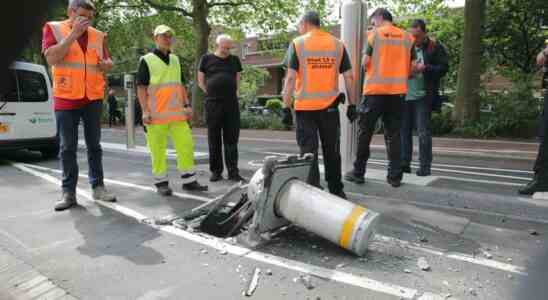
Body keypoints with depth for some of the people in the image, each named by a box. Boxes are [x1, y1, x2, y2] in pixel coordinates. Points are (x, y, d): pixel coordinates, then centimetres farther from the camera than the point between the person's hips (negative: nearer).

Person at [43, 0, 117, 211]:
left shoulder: (98, 35, 9)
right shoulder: (53, 28, 2)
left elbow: (107, 62, 16)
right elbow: (51, 58, -13)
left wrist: (106, 64, -8)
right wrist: (73, 34, -15)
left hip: (94, 98, 3)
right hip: (66, 98, -2)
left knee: (94, 145, 7)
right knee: (68, 148, 2)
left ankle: (97, 187, 15)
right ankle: (68, 192, 8)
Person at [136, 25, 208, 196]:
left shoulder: (175, 60, 16)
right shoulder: (147, 60, 0)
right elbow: (141, 87, -4)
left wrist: (187, 105, 9)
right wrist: (145, 111, -13)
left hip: (177, 113, 5)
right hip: (156, 115, -5)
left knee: (186, 145, 2)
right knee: (158, 150, 0)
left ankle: (189, 181, 10)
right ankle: (161, 183, 13)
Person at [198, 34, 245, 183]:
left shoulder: (234, 60, 13)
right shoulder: (207, 59, 7)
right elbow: (200, 81, 11)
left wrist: (231, 93, 10)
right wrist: (212, 93, 5)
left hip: (232, 104, 2)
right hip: (213, 104, -1)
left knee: (231, 139, 0)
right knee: (214, 140, 4)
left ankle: (233, 172, 4)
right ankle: (216, 171, 13)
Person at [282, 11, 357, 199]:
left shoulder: (297, 44, -1)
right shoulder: (337, 44, 7)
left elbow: (290, 78, -9)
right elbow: (349, 77, 3)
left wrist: (286, 107, -7)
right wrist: (352, 105, 9)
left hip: (305, 107, -3)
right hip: (330, 106, 3)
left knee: (308, 151, 3)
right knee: (332, 151, 14)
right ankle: (336, 190, 25)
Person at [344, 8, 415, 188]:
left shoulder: (374, 35, 0)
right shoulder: (407, 37, 11)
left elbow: (365, 62, -6)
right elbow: (412, 67, 9)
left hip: (375, 89, -3)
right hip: (397, 91, 3)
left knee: (365, 132, 6)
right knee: (393, 134, 8)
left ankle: (358, 173, 11)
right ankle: (395, 176, 9)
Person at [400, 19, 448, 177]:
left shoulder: (435, 47, 1)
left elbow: (444, 68, -3)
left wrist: (425, 68, -17)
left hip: (423, 97, -4)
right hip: (404, 95, 4)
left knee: (423, 132, -2)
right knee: (404, 130, 6)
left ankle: (425, 166, 6)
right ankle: (404, 164, 15)